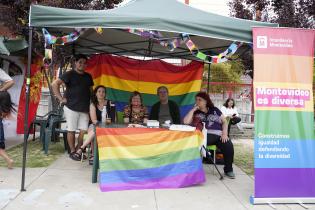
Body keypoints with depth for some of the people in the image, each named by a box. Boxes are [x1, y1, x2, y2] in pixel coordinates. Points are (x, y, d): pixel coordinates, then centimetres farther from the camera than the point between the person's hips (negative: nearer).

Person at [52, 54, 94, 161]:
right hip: (71, 107, -5)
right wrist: (60, 98, -12)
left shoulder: (88, 76, 14)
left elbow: (90, 90, 24)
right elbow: (55, 84, -9)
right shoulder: (69, 74, -3)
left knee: (84, 130, 3)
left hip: (85, 108, 5)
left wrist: (91, 103, 13)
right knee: (71, 130, 3)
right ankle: (72, 152, 15)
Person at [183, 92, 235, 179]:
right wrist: (193, 109, 2)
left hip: (218, 135, 2)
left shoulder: (215, 110, 19)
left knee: (229, 146, -25)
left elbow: (224, 122, 17)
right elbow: (186, 122, -2)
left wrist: (224, 133, -1)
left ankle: (228, 169, -1)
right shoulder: (195, 112, 15)